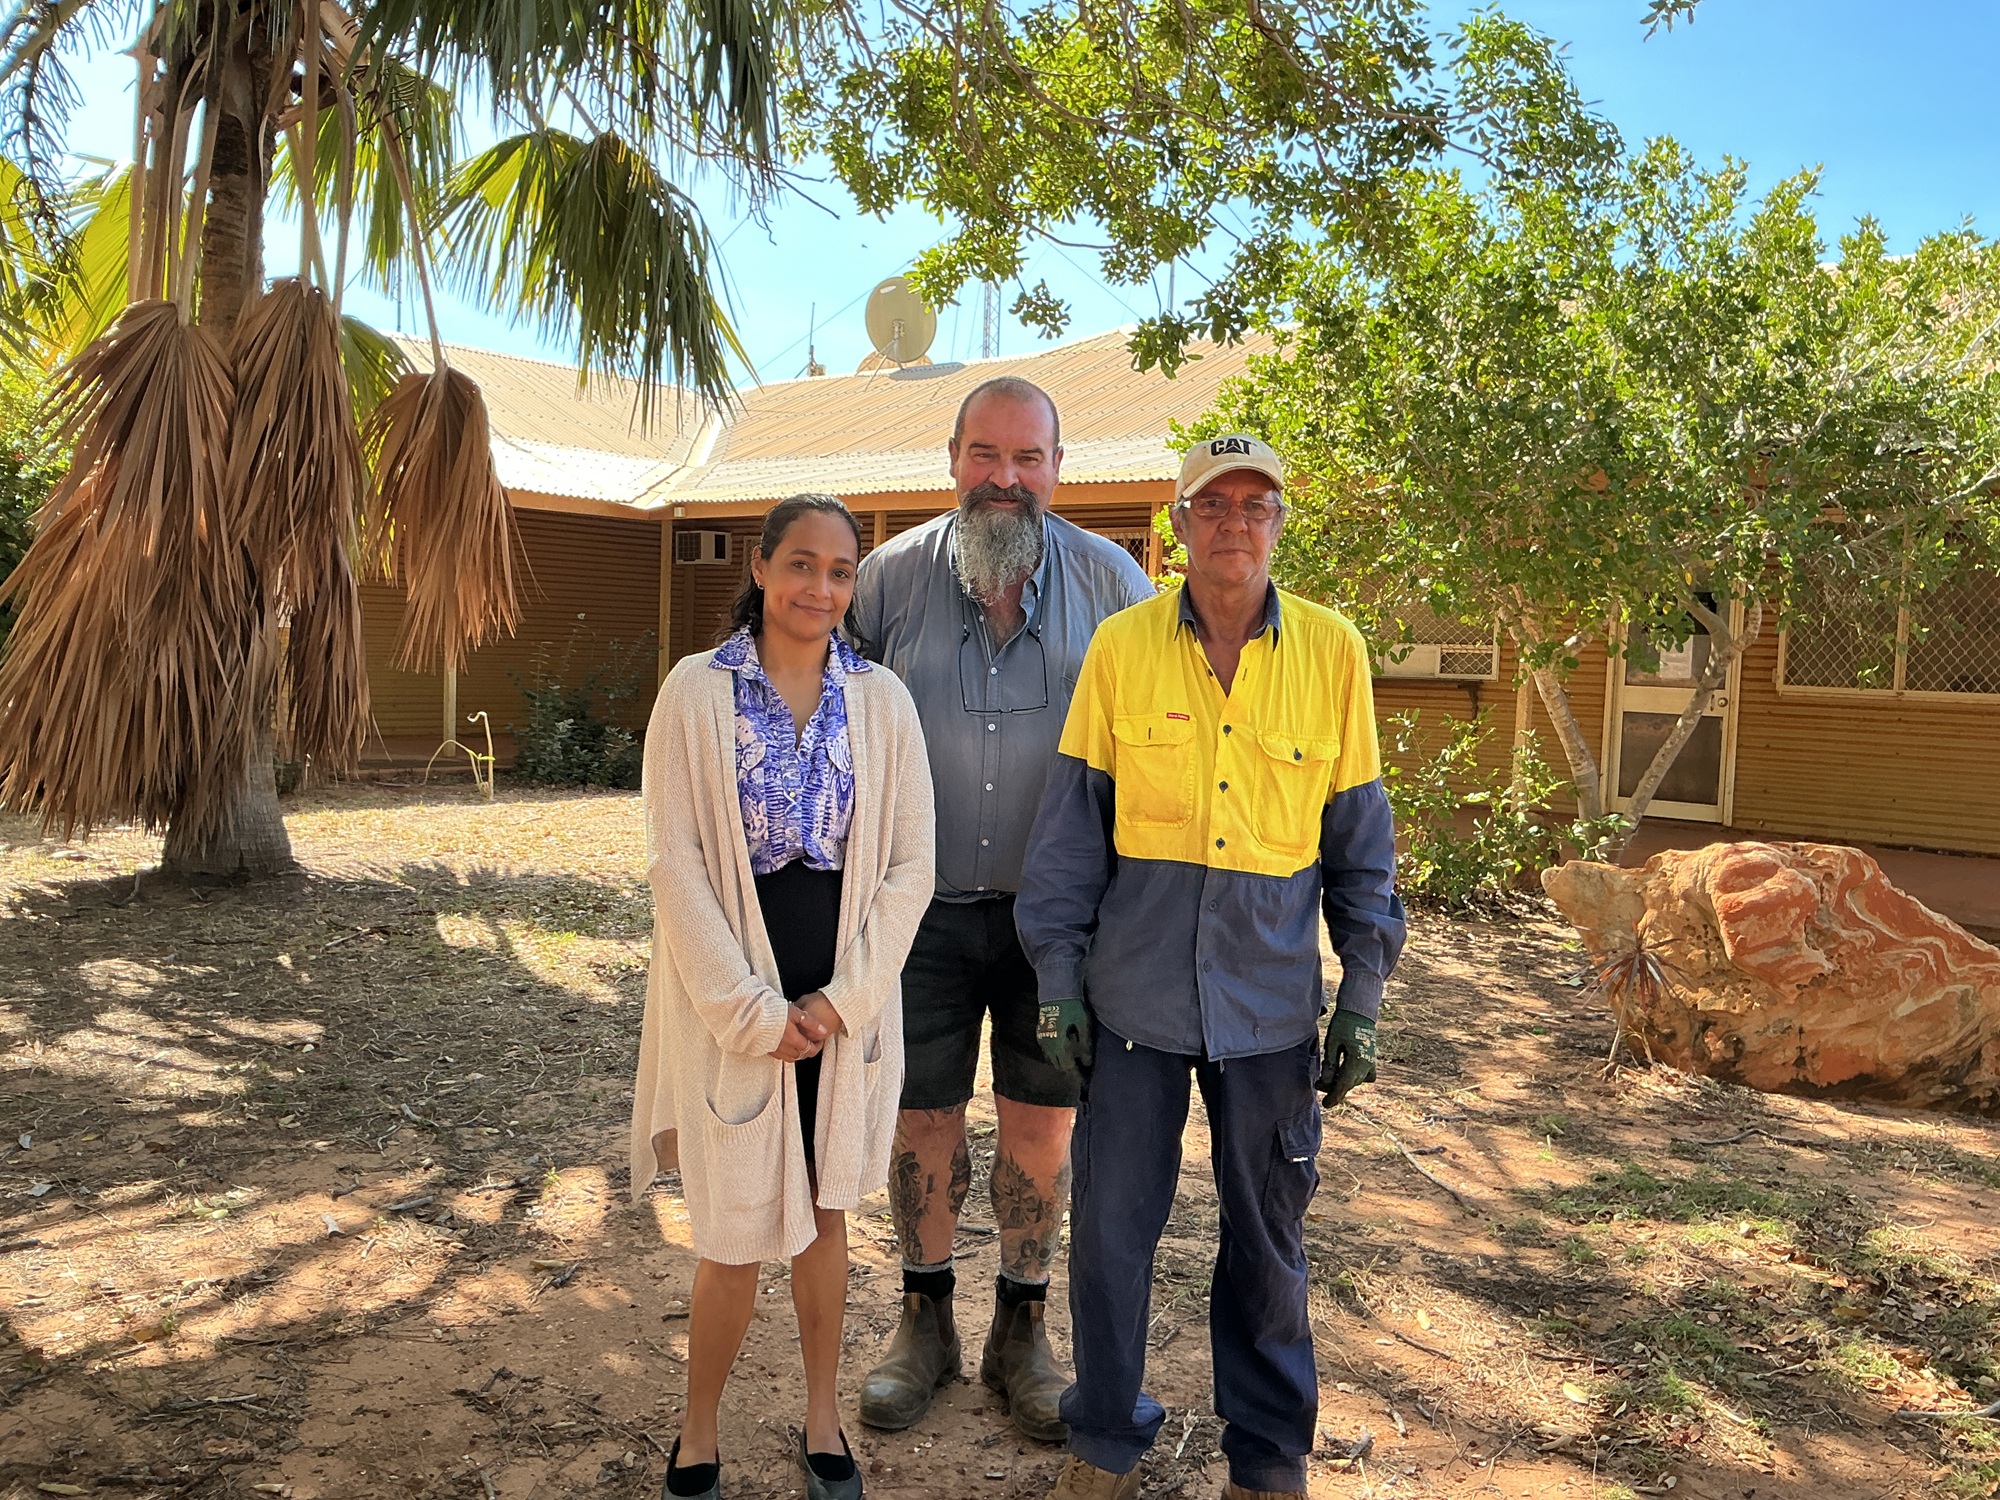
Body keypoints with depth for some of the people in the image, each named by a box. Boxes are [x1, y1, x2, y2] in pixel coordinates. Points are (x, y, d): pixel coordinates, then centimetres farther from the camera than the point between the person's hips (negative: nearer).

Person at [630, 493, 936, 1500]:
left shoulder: (881, 701, 0)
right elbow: (675, 862, -9)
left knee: (824, 1215, 15)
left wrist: (845, 999, -8)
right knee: (739, 1234, 5)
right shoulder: (697, 691, -6)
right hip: (734, 1003, -2)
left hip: (844, 1004, 2)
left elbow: (911, 863, -1)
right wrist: (752, 1011, -13)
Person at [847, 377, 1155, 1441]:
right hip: (923, 906, 0)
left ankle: (1020, 1330, 30)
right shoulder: (889, 576, -1)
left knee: (1040, 1122, 9)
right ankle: (924, 1321, 32)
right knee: (924, 1116, 10)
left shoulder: (1111, 582, -1)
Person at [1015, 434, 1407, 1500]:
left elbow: (1359, 840, 5)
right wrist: (1058, 978, 0)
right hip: (1136, 988, 0)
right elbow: (1071, 825, 2)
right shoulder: (1121, 647, -1)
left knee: (1267, 1234, 12)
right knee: (1111, 1223, 9)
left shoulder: (1333, 652, 1)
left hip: (1273, 998, 1)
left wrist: (1362, 996, 4)